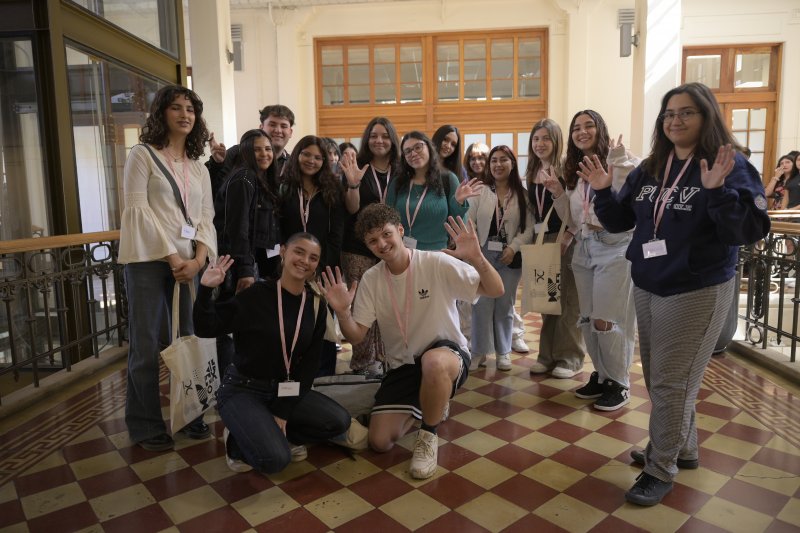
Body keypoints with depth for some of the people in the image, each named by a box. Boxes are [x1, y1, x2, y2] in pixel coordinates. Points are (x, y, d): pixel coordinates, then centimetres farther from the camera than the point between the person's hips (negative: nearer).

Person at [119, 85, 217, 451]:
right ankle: (146, 426, 12)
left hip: (189, 263, 5)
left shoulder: (199, 167, 17)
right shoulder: (142, 155, 3)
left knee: (190, 340, 7)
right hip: (149, 261, -4)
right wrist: (172, 257, -13)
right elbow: (138, 209, -8)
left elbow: (206, 217, 9)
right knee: (148, 346, -1)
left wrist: (199, 258, -8)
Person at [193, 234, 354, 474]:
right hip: (242, 389, -5)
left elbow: (309, 363, -3)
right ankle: (237, 440, 7)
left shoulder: (316, 305, -3)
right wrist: (206, 290, -30)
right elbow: (206, 328, -13)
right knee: (276, 459, -24)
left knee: (339, 422, -10)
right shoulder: (257, 294, -15)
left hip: (285, 389, 5)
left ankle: (276, 434, 8)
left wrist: (284, 411, -9)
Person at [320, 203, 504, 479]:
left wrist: (477, 258, -37)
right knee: (380, 442, -5)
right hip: (402, 366, 4)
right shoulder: (370, 279, -5)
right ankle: (431, 406, 24)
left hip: (447, 354, -4)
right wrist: (342, 312, -24)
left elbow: (496, 291, -19)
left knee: (433, 362, -42)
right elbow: (356, 335, -3)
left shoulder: (437, 263, -16)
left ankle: (428, 436, -12)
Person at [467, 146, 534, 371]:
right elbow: (469, 224, -2)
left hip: (511, 257, 1)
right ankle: (479, 352, 14)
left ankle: (503, 352, 23)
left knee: (505, 305, 10)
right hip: (483, 255, -1)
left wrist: (513, 248, -13)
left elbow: (529, 228, -1)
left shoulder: (523, 195, 3)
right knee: (482, 305, 0)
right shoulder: (480, 192, 2)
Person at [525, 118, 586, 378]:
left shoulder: (566, 169, -6)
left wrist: (566, 237, -21)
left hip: (565, 240, -6)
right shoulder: (532, 173, 13)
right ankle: (548, 355, 19)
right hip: (541, 240, 6)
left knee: (568, 299, 0)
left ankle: (570, 357, 11)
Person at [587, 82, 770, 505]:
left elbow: (749, 231, -20)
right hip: (646, 288, 7)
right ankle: (681, 448, 38)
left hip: (697, 293, -7)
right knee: (657, 378, 17)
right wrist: (602, 191, -6)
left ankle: (661, 469, 17)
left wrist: (718, 191, -33)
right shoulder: (649, 170, 6)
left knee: (670, 381, 0)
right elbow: (620, 221, 10)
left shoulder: (731, 166, -12)